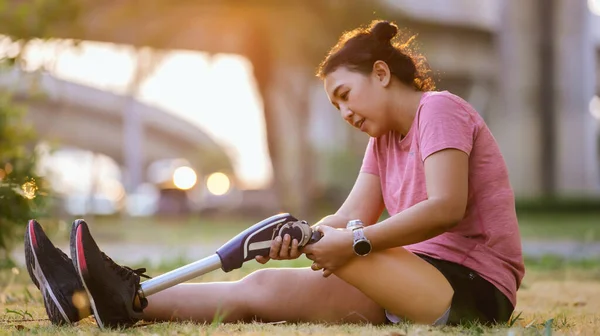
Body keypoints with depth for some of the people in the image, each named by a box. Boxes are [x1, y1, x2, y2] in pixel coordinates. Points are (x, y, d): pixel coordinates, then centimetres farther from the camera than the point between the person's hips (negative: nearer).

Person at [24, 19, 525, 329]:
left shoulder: (438, 110, -6)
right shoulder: (384, 140, 20)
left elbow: (446, 207, -21)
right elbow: (350, 217, 6)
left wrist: (355, 243, -25)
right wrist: (300, 236, -14)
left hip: (472, 289, -8)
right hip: (425, 286, 8)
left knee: (325, 254, -23)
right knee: (266, 287, -8)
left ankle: (133, 298, -23)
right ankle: (118, 298, -13)